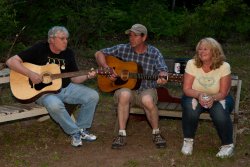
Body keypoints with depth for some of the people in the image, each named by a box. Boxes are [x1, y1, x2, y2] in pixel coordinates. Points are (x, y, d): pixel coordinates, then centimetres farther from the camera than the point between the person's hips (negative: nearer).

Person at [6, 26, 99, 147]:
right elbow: (11, 61, -16)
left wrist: (87, 76, -14)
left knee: (93, 96, -11)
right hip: (43, 90, -5)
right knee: (55, 105, -39)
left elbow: (74, 78, 7)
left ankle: (82, 129, 4)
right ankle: (75, 132, -15)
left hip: (66, 87, 6)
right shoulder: (39, 49, -11)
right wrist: (30, 74, -26)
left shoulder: (68, 53, 4)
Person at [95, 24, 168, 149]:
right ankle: (122, 134, -27)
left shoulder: (154, 53, -3)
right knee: (124, 95, -36)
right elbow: (99, 54, 5)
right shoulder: (122, 49, 0)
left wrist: (162, 77, -40)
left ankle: (156, 133, -11)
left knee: (147, 100, -36)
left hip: (146, 90, -1)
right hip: (125, 87, 1)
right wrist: (107, 68, -13)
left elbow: (163, 70, -15)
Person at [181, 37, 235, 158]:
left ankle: (228, 144, -9)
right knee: (190, 108, -34)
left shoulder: (224, 66, -16)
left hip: (218, 98, -1)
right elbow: (186, 89, -15)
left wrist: (212, 98, -38)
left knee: (220, 112, -34)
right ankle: (188, 140, -10)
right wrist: (199, 95, -35)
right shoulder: (192, 63, -13)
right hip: (195, 97, 1)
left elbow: (223, 93, -16)